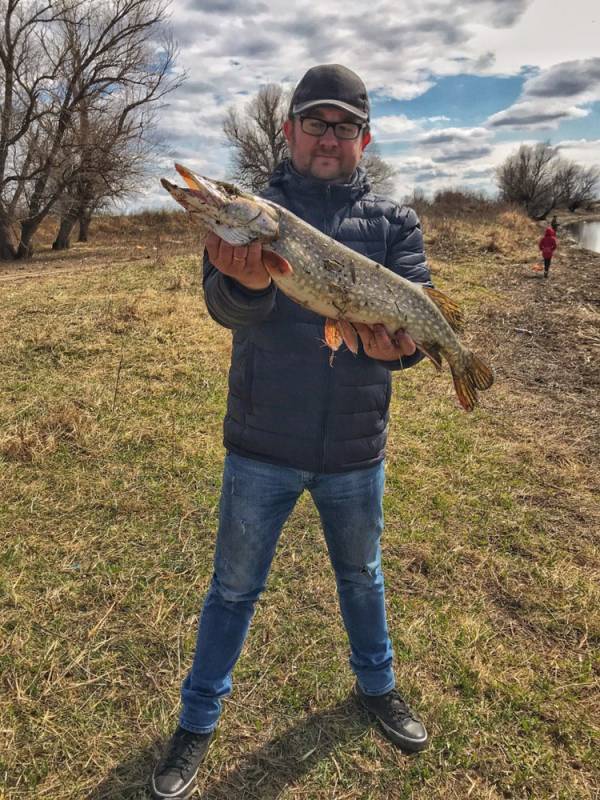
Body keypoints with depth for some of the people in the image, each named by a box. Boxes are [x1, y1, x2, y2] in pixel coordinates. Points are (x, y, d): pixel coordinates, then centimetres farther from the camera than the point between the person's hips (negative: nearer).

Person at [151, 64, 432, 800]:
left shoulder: (393, 221, 2)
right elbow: (222, 304, -19)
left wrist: (395, 341, -32)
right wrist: (248, 285, -42)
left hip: (356, 445, 2)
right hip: (262, 442, -1)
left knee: (362, 576, 22)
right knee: (233, 587, 13)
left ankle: (377, 685, 49)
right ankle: (196, 724, 36)